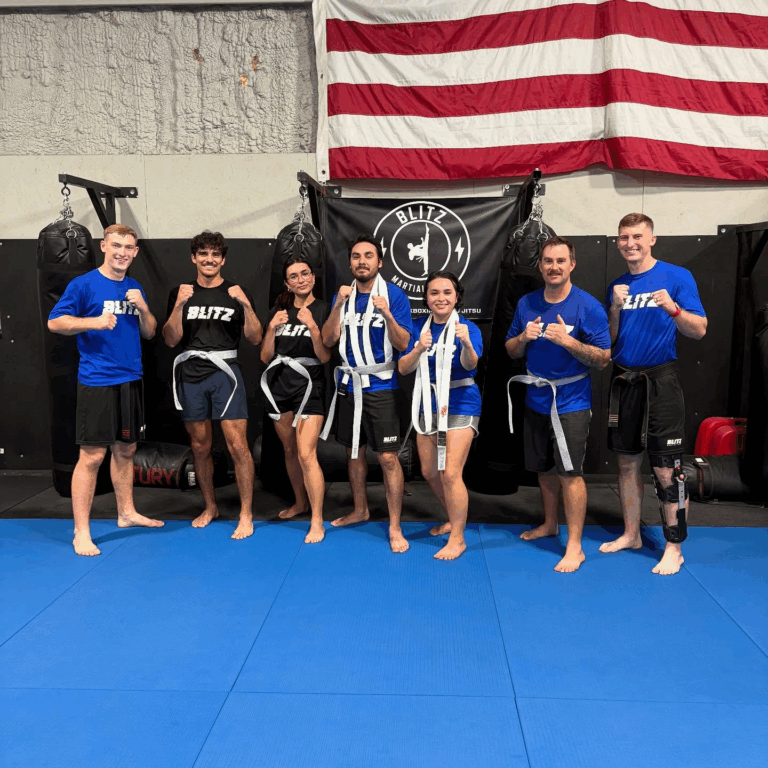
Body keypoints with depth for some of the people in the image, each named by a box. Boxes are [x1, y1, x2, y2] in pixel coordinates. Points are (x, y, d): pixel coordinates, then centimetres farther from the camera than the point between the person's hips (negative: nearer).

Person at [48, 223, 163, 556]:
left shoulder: (134, 288, 12)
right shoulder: (84, 284, -5)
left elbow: (150, 333, 13)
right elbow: (54, 322, -8)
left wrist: (143, 308, -5)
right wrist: (93, 321, -23)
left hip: (131, 380, 6)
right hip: (97, 381, -6)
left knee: (126, 449, 16)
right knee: (92, 456, -6)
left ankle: (127, 513, 31)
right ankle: (81, 532, 3)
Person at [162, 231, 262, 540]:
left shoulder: (237, 293, 5)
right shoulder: (180, 293, 9)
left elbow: (255, 338, -2)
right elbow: (171, 340, 2)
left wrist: (246, 305, -16)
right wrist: (179, 305, -11)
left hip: (225, 373, -2)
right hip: (191, 375, 3)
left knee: (237, 446, -9)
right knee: (200, 447, 11)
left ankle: (246, 515, 1)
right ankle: (210, 507, 28)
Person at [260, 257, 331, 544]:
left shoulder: (324, 309, -6)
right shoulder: (279, 311, 6)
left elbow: (325, 357, -11)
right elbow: (265, 357, 5)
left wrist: (312, 325, -24)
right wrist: (272, 329, -11)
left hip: (308, 387, -5)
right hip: (279, 386, 5)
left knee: (306, 454, -12)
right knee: (289, 450, 16)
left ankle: (317, 522, -5)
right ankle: (300, 502, 36)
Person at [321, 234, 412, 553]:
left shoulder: (395, 295, -7)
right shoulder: (343, 295, 5)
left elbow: (403, 344, -12)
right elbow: (329, 340, -4)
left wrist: (387, 314, -28)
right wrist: (339, 305, -17)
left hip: (381, 386, -4)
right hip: (348, 385, 5)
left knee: (388, 457, -7)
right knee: (353, 451, 16)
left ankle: (395, 528, 4)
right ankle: (360, 509, 35)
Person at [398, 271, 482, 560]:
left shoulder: (468, 328, -12)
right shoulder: (419, 327, 0)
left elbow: (470, 364, -28)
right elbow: (403, 368, -6)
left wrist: (467, 344, -50)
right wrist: (419, 349, -25)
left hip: (459, 404, -5)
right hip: (427, 404, 6)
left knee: (450, 473, -10)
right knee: (429, 472, 14)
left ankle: (457, 538, 6)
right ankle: (454, 519, 38)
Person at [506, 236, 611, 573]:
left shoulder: (588, 306, -11)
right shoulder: (527, 303, 4)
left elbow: (603, 358, -12)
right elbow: (511, 351, 11)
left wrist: (567, 340, -25)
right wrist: (524, 337, -11)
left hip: (571, 403, -5)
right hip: (536, 400, 5)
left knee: (570, 473, -6)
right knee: (544, 468, 17)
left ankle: (574, 546, 5)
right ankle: (549, 524, 37)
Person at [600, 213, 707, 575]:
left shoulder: (677, 277, -3)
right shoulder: (617, 286, 11)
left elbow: (699, 330, -7)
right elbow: (609, 341, 10)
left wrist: (673, 308, -26)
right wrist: (615, 308, -7)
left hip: (659, 381, -5)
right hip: (623, 380, 5)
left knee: (666, 468, -4)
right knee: (627, 462, 12)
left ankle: (674, 548, 8)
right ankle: (631, 535, 26)